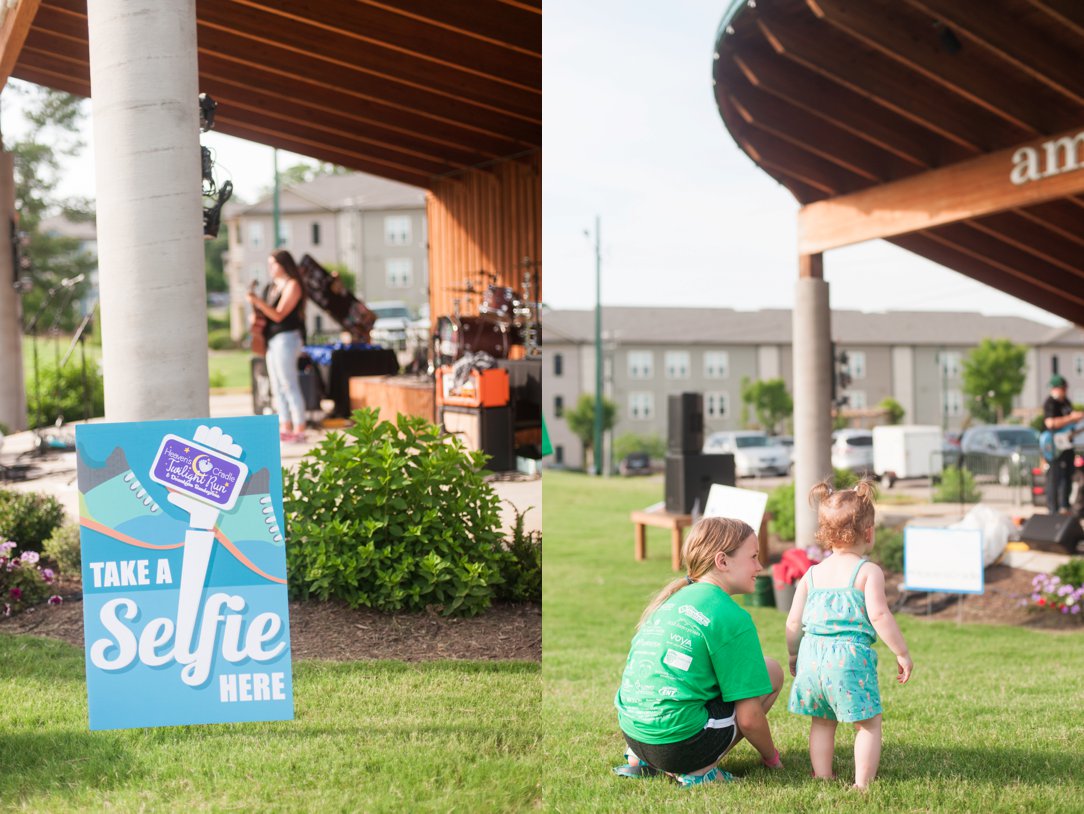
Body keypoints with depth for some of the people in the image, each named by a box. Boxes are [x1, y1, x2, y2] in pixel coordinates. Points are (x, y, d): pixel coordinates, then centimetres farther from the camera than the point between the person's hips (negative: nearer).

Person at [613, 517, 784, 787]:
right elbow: (748, 719, -9)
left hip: (632, 733, 8)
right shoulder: (731, 618, -10)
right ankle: (699, 770, -1)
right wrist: (771, 757, 9)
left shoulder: (670, 600, 13)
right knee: (771, 672, 8)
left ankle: (639, 760, 14)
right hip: (678, 745, -7)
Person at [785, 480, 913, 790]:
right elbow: (879, 616, -13)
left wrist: (793, 656, 27)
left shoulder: (812, 574, 12)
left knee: (822, 722, 19)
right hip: (850, 657, -5)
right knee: (869, 723, 6)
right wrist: (902, 653, -5)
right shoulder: (868, 572, -3)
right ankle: (862, 784, 1)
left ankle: (822, 778, 18)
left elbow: (793, 622, 12)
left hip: (812, 656, 5)